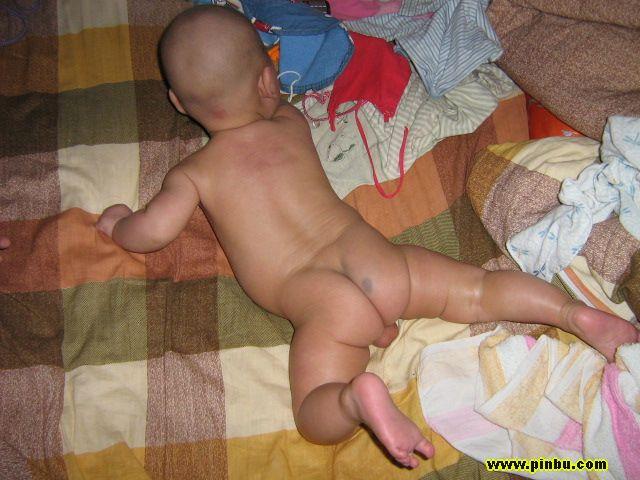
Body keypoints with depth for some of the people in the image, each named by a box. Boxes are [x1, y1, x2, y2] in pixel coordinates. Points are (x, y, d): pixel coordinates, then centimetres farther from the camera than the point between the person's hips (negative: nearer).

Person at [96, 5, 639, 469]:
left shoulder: (192, 173, 5)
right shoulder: (292, 123, 17)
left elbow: (154, 231, -2)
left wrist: (117, 222, 19)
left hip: (323, 304, -4)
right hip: (376, 257, 4)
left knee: (316, 417, -2)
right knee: (481, 289, 12)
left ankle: (359, 395, -33)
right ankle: (576, 312, -6)